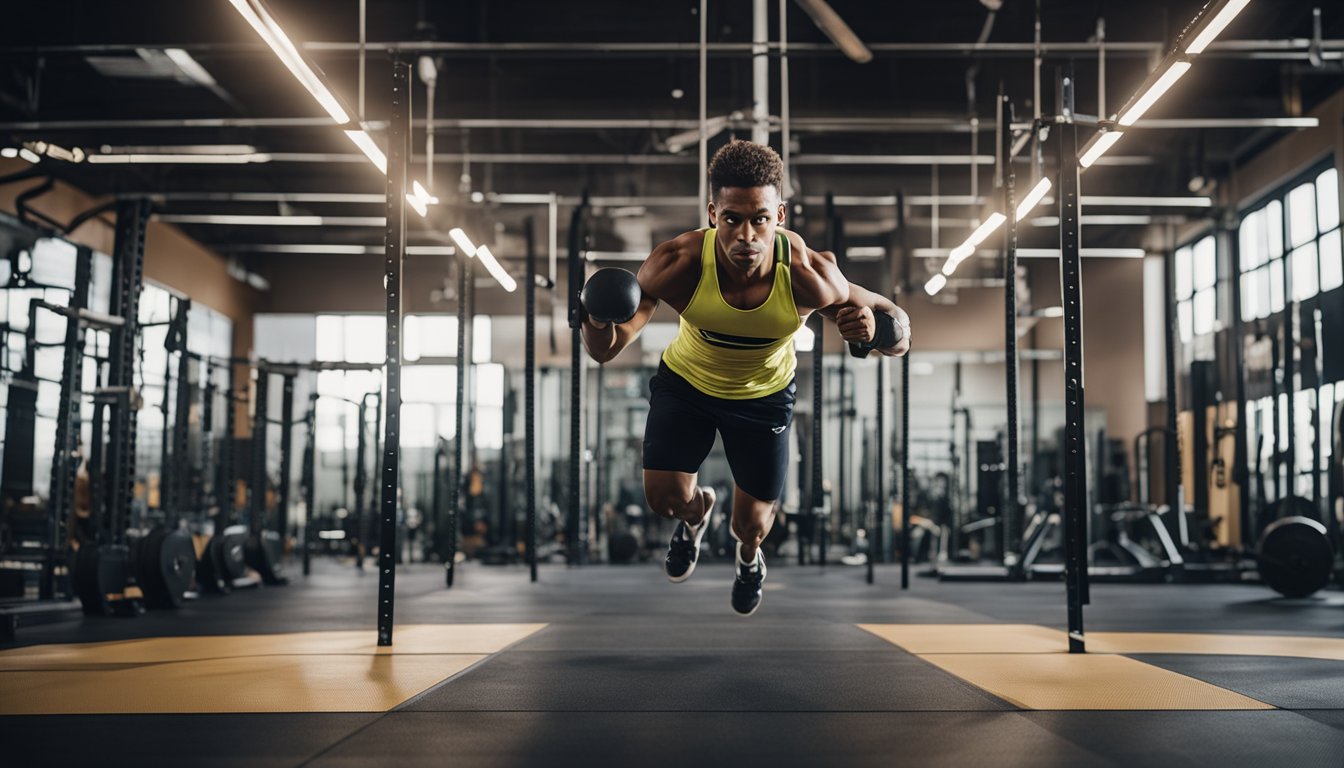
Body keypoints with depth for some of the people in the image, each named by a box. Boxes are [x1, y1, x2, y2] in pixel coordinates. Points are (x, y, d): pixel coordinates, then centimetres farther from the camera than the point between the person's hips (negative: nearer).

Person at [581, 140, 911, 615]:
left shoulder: (808, 274, -35)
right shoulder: (678, 264, -35)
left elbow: (897, 327, -23)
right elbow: (604, 351, -30)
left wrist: (875, 329, -48)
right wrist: (598, 321, -54)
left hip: (765, 393, 0)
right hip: (685, 382, 0)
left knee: (751, 521, 9)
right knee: (664, 498, -3)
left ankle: (749, 559, 51)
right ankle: (696, 514, 39)